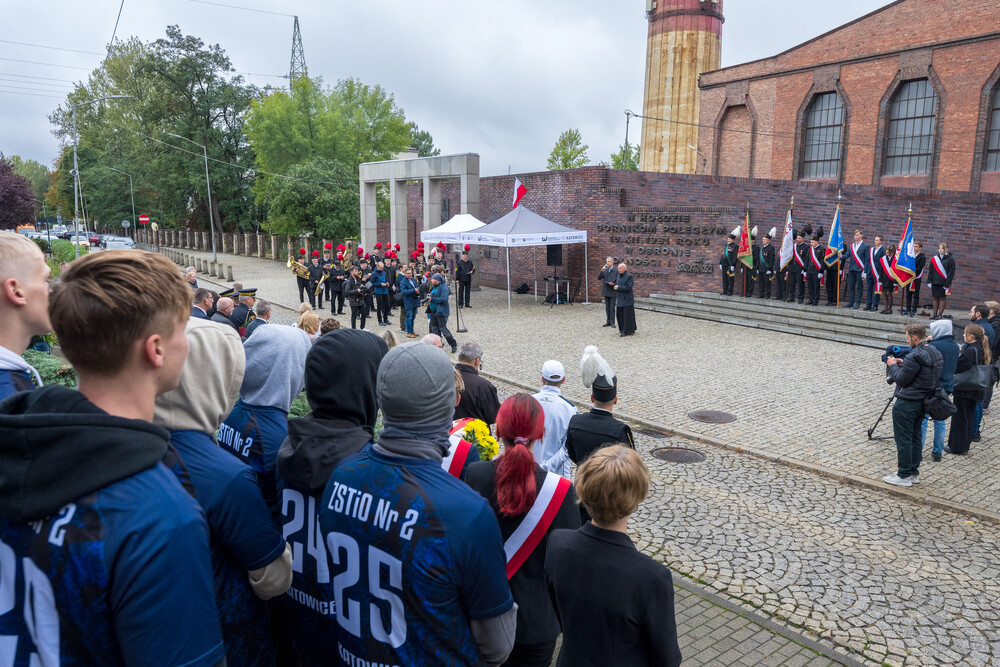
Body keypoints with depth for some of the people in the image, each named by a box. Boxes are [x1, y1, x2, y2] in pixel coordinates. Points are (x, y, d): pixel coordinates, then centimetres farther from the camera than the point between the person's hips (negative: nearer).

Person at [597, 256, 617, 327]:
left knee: (612, 308, -1)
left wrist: (613, 284, -23)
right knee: (607, 307, 10)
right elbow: (599, 278, 1)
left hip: (612, 291, -5)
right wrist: (602, 271, -13)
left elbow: (618, 281, -7)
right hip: (606, 291, 5)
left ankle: (612, 322, 6)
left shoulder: (616, 270, -7)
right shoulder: (605, 269, 7)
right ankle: (608, 321, 18)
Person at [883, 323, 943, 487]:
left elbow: (901, 380, -19)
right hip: (922, 402, 10)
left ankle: (904, 476, 6)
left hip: (906, 403, -10)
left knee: (903, 439, 0)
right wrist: (903, 364, 10)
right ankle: (914, 473, 25)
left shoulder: (914, 357, -23)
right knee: (915, 437, 17)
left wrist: (893, 366, -4)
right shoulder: (936, 353, 8)